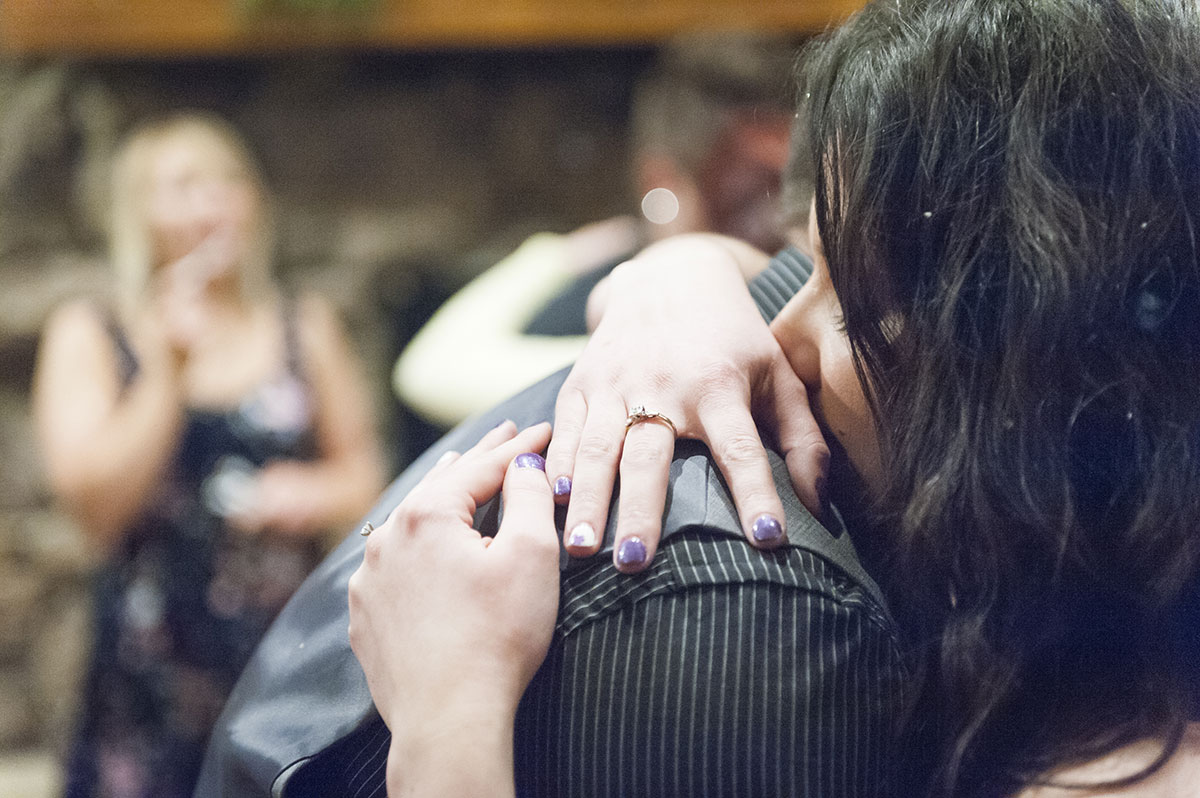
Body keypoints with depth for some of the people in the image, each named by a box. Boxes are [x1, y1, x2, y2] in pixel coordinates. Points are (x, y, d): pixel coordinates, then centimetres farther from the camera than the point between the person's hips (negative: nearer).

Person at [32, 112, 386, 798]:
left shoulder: (308, 329, 9)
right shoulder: (88, 336, 5)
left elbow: (362, 470, 18)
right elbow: (99, 507, -6)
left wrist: (317, 492, -4)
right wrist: (170, 366, -13)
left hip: (293, 644, 1)